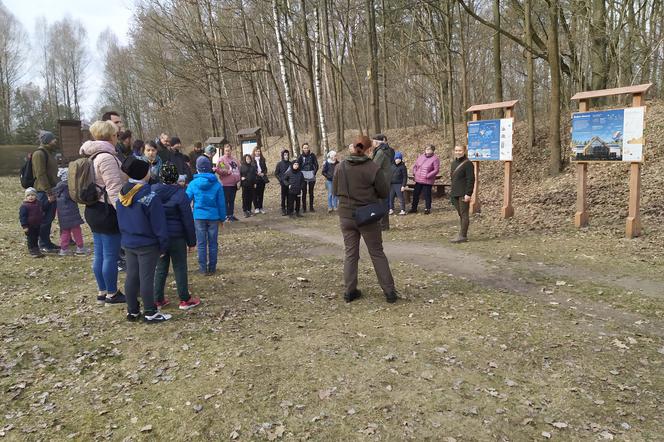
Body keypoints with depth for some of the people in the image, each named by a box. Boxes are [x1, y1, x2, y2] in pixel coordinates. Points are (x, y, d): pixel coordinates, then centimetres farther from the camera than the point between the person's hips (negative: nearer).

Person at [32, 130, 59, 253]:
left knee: (49, 218, 13)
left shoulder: (50, 152, 16)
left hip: (51, 190, 9)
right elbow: (41, 174, -19)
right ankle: (44, 245, 4)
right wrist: (49, 192, -21)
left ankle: (47, 242, 22)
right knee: (45, 219, -3)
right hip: (44, 192, -9)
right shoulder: (39, 153, -13)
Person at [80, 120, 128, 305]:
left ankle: (102, 291, 25)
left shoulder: (93, 156, 13)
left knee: (100, 254, 15)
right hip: (107, 212, -10)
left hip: (94, 210, 10)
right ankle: (112, 294, 10)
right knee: (111, 256, 0)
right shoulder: (106, 157, -18)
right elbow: (114, 189, -22)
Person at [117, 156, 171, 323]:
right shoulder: (149, 196, -19)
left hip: (128, 243, 7)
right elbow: (159, 224, -16)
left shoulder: (122, 194, 3)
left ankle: (132, 311, 23)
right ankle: (150, 313, 9)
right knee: (146, 278, 0)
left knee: (131, 276, 13)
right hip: (147, 245, -7)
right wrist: (163, 245, -8)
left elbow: (121, 220, 13)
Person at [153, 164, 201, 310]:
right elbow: (188, 220, -12)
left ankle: (158, 299, 20)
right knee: (180, 268, 5)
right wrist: (192, 241, -3)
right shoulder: (180, 194, -14)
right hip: (176, 237, -5)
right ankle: (185, 300, 13)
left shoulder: (152, 190, 1)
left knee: (160, 268, 14)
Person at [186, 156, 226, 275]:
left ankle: (203, 268, 11)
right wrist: (222, 218, 9)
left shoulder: (193, 184, -6)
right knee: (213, 243, 9)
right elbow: (221, 203, -1)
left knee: (201, 244, 7)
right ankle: (212, 268, 15)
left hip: (199, 217, 0)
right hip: (213, 217, 1)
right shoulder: (216, 184, -4)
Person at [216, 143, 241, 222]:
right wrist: (228, 172, -16)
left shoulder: (234, 159, 14)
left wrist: (238, 179, 9)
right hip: (226, 184, -7)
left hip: (234, 184, 7)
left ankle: (231, 214, 21)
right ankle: (227, 215, 4)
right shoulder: (221, 159, -6)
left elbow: (238, 169, 20)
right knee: (226, 200, -2)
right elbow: (218, 170, -14)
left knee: (232, 200, 13)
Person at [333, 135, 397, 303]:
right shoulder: (373, 167, -13)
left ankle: (350, 291, 15)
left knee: (350, 253, 13)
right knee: (377, 253, 7)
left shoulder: (341, 167, -1)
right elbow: (384, 192, -7)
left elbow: (335, 190, 8)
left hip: (346, 215, 3)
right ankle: (389, 291, 11)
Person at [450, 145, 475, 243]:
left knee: (464, 214, -4)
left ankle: (463, 236, -3)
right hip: (455, 194, 8)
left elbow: (471, 180, -13)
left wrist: (468, 194, -19)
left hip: (463, 194, -8)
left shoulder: (467, 164, -9)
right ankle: (462, 235, 16)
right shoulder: (453, 163, 15)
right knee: (460, 214, 11)